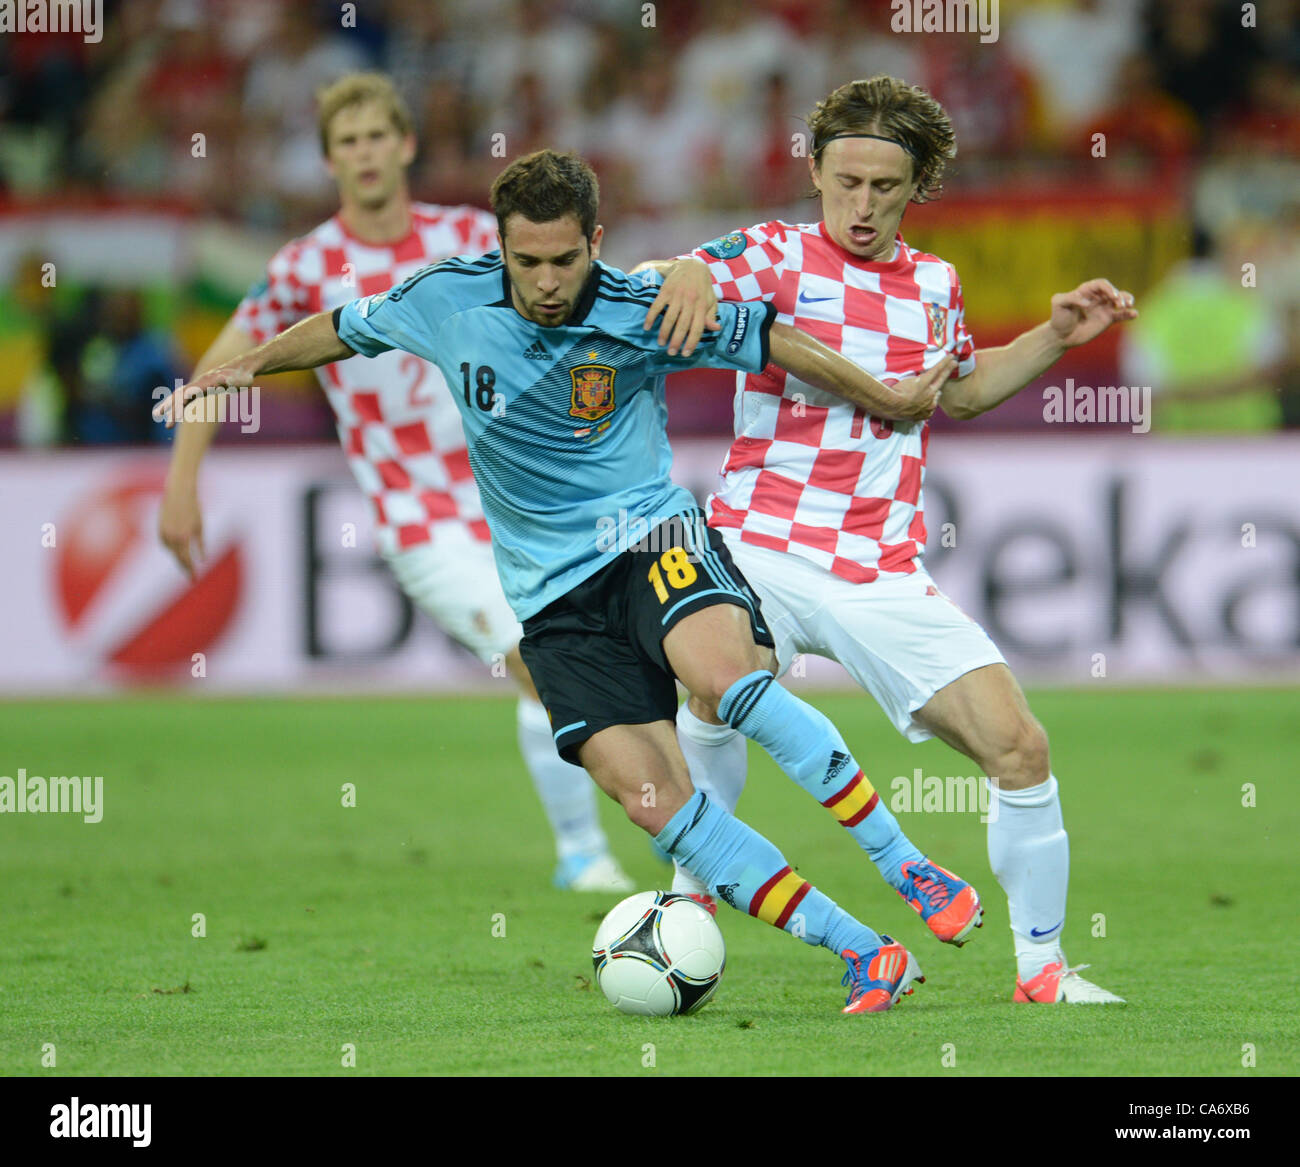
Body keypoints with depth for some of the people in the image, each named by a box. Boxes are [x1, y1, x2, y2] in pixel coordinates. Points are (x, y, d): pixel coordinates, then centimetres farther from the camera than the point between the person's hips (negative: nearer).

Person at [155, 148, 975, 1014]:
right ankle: (867, 958, -16)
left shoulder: (642, 316, -10)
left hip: (649, 535, -2)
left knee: (724, 674, -37)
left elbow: (772, 341, 3)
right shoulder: (447, 301, -4)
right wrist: (248, 365, 15)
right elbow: (344, 329, 17)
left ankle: (910, 868, -28)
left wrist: (887, 399, 10)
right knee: (650, 797, -17)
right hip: (556, 596, 2)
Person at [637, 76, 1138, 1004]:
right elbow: (675, 284, -14)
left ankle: (1042, 968, 8)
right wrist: (686, 271, -37)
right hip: (762, 549, -4)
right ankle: (691, 904, -12)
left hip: (884, 574, 4)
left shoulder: (935, 284, 14)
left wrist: (1056, 338, 20)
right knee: (717, 691, -32)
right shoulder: (777, 255, 1)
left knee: (1020, 748, -6)